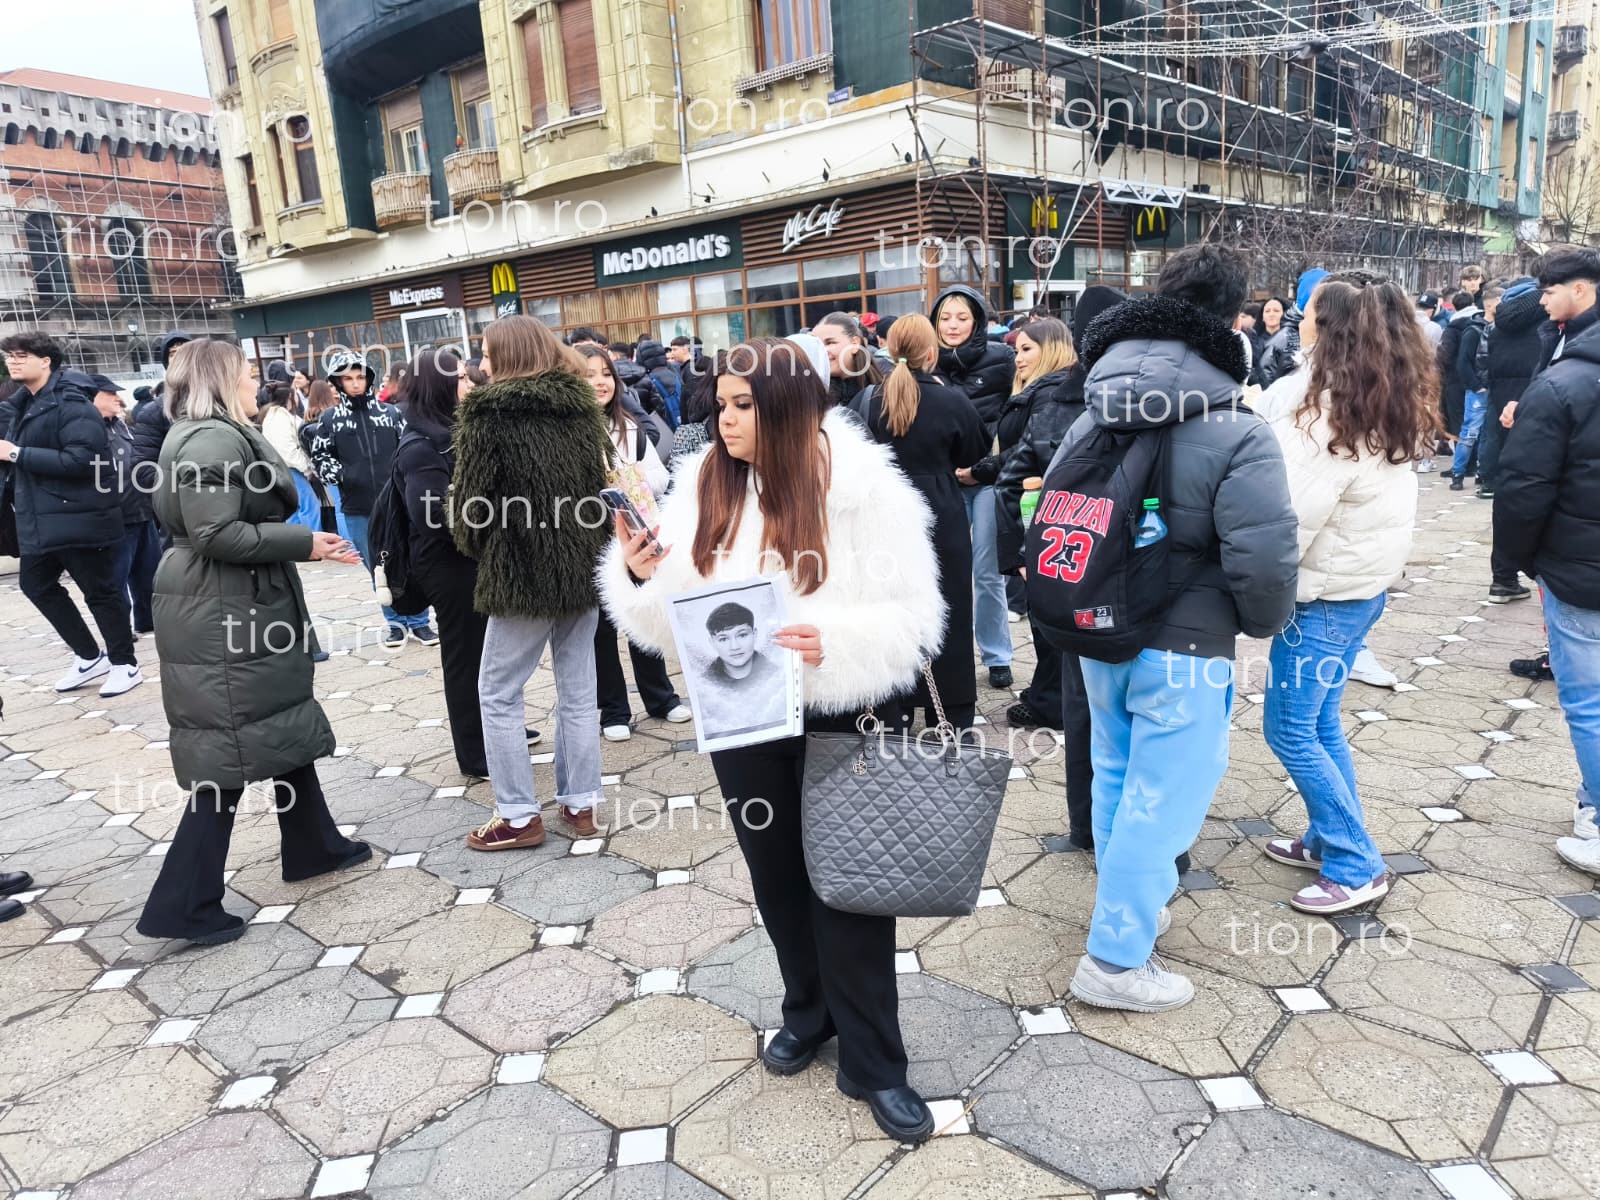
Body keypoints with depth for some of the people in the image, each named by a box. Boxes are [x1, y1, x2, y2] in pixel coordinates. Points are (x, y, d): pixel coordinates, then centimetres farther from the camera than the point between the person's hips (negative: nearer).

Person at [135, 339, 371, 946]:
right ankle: (184, 905, 6)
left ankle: (314, 845, 33)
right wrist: (303, 543, -19)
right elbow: (216, 534, -25)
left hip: (242, 608, 11)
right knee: (232, 750, -4)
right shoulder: (212, 440, -17)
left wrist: (305, 542, 9)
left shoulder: (223, 435, 15)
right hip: (223, 618, -11)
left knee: (284, 725, 19)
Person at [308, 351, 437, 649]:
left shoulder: (391, 412, 4)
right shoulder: (329, 419, 4)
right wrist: (338, 475, -8)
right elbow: (320, 456, 10)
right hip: (357, 508, 1)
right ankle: (395, 621, 21)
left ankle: (419, 621, 15)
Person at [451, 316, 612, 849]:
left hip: (522, 569, -6)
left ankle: (519, 816, 12)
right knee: (578, 689, 12)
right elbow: (603, 480, 10)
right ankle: (580, 804, 20)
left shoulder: (489, 413, -9)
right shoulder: (581, 407, 7)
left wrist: (472, 542, 10)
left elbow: (471, 494, -8)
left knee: (499, 693, 8)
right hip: (584, 565, 6)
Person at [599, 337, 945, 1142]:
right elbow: (674, 614, 1)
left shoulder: (865, 487, -13)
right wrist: (640, 575, -19)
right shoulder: (702, 487, -1)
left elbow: (913, 615, -13)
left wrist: (836, 641, -29)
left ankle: (872, 1061, 25)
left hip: (846, 719, -4)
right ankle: (809, 1010, 44)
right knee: (777, 874, 19)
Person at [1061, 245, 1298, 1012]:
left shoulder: (1093, 421, 2)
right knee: (1160, 799, 5)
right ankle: (1114, 960, 16)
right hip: (1182, 648, -7)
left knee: (1116, 776, 22)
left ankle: (1125, 906, 41)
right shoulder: (1236, 434, -17)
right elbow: (1265, 560, -21)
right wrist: (1263, 623, 0)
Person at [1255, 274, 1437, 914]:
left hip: (1326, 587, -9)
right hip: (1359, 578, 9)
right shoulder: (1386, 405, 7)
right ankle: (1330, 839, 28)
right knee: (1320, 723, 17)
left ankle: (1357, 867, 9)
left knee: (1291, 732, 0)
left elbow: (1295, 511, -21)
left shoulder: (1328, 405, -20)